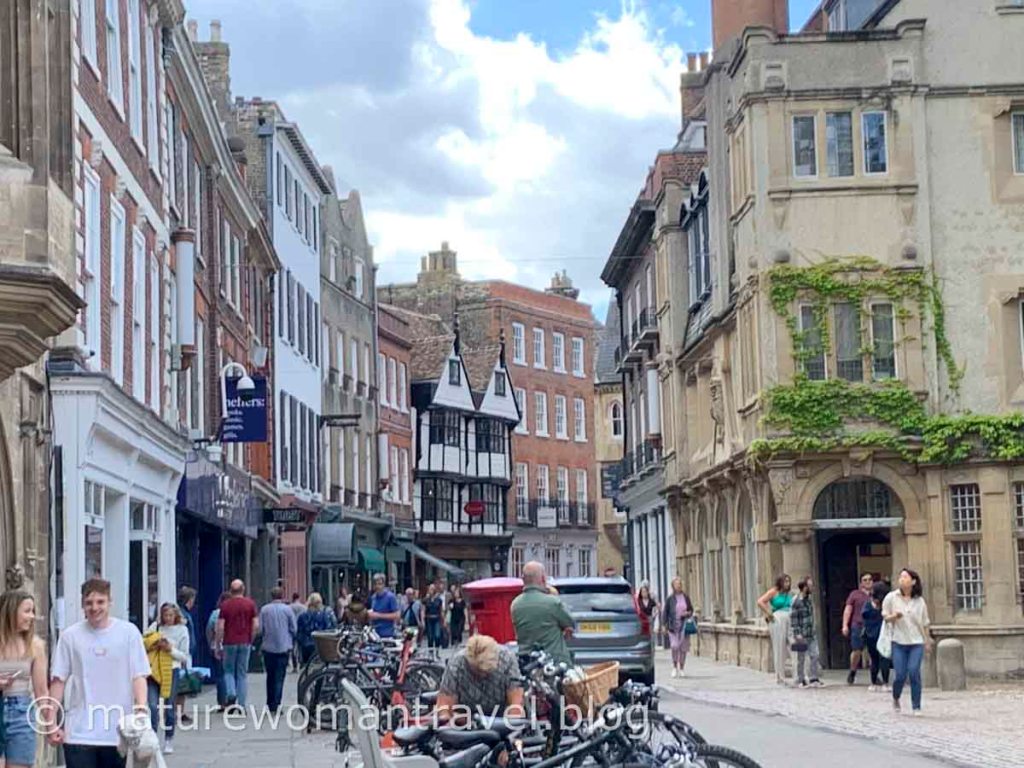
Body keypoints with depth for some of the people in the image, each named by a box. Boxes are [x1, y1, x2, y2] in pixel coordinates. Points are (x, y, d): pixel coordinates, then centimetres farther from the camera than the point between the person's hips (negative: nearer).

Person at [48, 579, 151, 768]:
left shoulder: (128, 632, 0)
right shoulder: (70, 636, 1)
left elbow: (139, 676, -1)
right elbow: (58, 680, 4)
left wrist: (141, 708, -17)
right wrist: (52, 724, 2)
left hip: (117, 731, 1)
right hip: (79, 732, 0)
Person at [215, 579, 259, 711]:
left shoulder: (225, 605, -3)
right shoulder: (250, 604, 0)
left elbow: (220, 627, -6)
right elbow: (256, 625, -5)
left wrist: (218, 645, 2)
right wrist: (250, 639, 8)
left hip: (229, 642, -1)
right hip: (245, 643, 1)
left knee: (229, 671, 14)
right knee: (243, 673, 8)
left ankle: (231, 694, -9)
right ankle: (242, 704, 6)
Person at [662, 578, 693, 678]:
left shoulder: (686, 597, 6)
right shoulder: (670, 599, -2)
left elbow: (691, 610, 14)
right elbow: (665, 612, 0)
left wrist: (688, 613, -8)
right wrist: (664, 625, -6)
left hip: (684, 625, 3)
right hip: (673, 625, -3)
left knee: (683, 647, 4)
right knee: (674, 646, -14)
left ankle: (681, 669, 15)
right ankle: (674, 667, 3)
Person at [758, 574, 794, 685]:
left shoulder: (790, 593, 14)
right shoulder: (774, 592, -2)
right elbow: (760, 602, -9)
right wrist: (768, 614, -9)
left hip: (790, 621, 5)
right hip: (778, 620, -5)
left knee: (791, 647, -1)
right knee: (779, 649, -1)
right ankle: (780, 677, 5)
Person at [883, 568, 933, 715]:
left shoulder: (919, 601, 5)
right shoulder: (891, 598, 1)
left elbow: (925, 623, 13)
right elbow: (884, 617, 6)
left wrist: (927, 642, 16)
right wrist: (893, 617, -16)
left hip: (916, 642, 1)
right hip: (898, 642, 0)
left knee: (914, 672, -13)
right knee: (900, 674, -6)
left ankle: (916, 707, -2)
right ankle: (895, 699, 25)